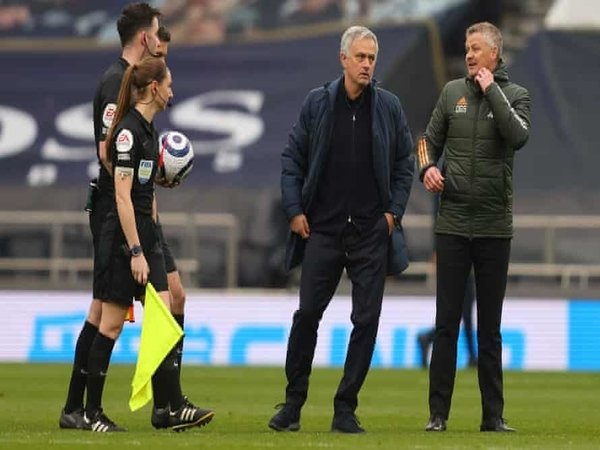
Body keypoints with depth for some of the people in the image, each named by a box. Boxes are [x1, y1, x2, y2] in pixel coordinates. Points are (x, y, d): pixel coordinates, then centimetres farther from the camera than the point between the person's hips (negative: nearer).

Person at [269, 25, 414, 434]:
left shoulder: (389, 106, 2)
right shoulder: (318, 103, 1)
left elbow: (404, 164, 9)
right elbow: (292, 158, 6)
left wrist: (394, 211, 0)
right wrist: (294, 210, -2)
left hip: (372, 233, 1)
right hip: (322, 229, -1)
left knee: (366, 322, -1)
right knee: (307, 314, -1)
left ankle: (346, 410, 7)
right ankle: (293, 404, 10)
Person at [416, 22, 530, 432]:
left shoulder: (515, 95, 1)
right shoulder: (453, 92, 7)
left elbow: (518, 136, -18)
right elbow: (430, 140, 13)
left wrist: (491, 90, -14)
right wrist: (427, 167, -7)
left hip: (494, 227, -1)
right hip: (453, 223, 1)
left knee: (490, 327, 6)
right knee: (447, 323, 1)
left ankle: (493, 415, 11)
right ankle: (438, 413, 4)